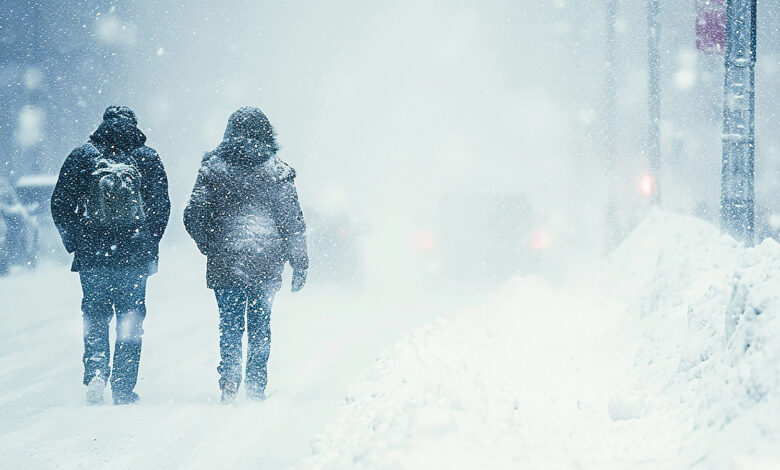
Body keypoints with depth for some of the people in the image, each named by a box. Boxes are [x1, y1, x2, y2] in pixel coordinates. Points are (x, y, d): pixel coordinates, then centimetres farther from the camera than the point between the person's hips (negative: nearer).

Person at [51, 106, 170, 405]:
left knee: (95, 319, 13)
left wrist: (75, 245, 9)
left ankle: (95, 376, -7)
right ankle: (123, 391, 8)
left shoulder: (81, 157, 1)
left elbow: (60, 206, 1)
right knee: (130, 321, 9)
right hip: (135, 257, 0)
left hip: (92, 256, 0)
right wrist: (149, 246, 9)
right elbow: (161, 207, 2)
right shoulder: (148, 159, 2)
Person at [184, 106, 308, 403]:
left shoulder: (213, 168, -1)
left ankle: (229, 385, -1)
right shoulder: (278, 172, -1)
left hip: (225, 264, 0)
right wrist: (299, 264, 4)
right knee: (259, 325, 12)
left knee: (230, 325, 9)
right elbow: (293, 223, -1)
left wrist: (211, 249, 13)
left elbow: (193, 217, -1)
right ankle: (256, 386, 11)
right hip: (267, 266, 0)